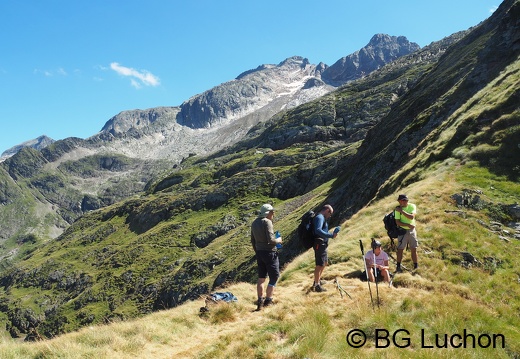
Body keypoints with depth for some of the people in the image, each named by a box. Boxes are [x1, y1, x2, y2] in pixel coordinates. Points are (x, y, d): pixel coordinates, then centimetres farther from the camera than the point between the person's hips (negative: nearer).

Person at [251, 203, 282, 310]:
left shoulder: (254, 223, 10)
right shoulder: (267, 222, -16)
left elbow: (253, 240, 16)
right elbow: (271, 240, -23)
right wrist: (278, 240, -4)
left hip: (260, 253, 8)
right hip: (269, 253, -8)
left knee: (261, 278, 15)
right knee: (274, 277, 5)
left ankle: (260, 302, 18)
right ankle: (268, 301, 6)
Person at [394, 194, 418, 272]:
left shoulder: (412, 206, -3)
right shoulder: (398, 209, -8)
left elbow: (412, 217, -19)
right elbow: (397, 222, -12)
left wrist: (401, 211, -22)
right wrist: (408, 225, -22)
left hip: (412, 230, 2)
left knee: (414, 249, 8)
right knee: (400, 249, -1)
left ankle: (416, 266, 19)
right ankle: (398, 267, 8)